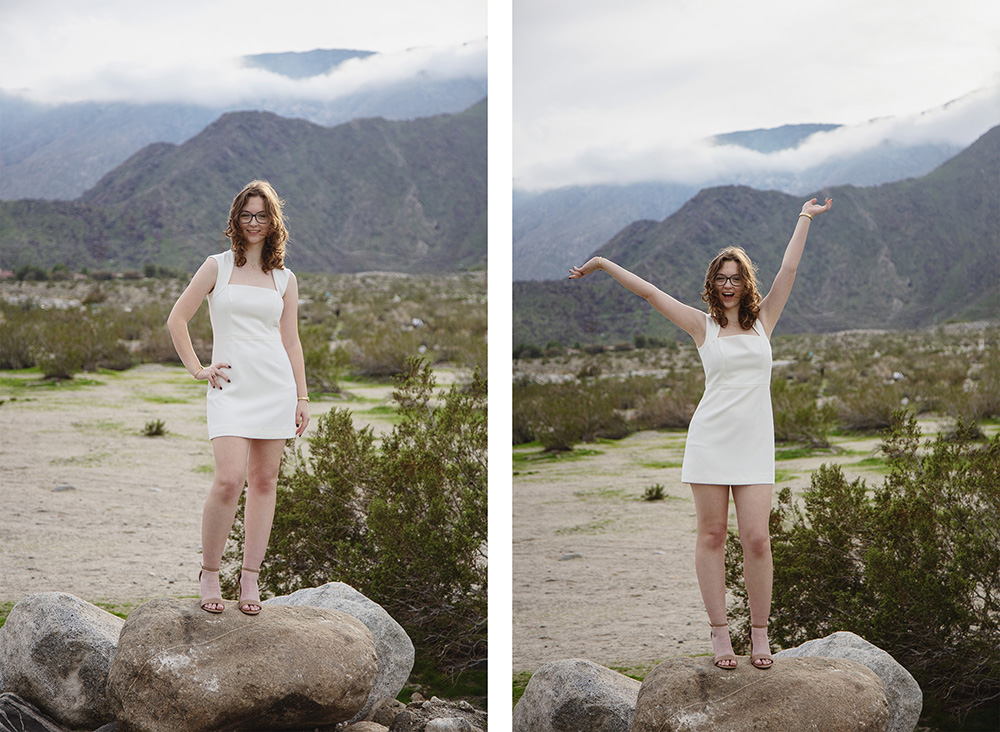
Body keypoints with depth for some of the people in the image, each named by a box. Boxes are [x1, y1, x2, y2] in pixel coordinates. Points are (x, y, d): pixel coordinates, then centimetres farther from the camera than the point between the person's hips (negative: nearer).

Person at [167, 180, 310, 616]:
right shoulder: (217, 267, 6)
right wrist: (197, 369, 1)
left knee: (264, 481, 3)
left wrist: (302, 397, 9)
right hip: (231, 387, -3)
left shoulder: (285, 279, 12)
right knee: (229, 479, -16)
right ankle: (209, 572, 1)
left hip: (276, 384, 3)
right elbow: (176, 320, 7)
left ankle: (250, 577, 11)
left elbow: (291, 341, 14)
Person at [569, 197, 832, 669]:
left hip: (755, 443, 1)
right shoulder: (703, 325, 7)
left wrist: (805, 217, 17)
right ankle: (719, 632, 7)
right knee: (711, 535, 1)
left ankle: (760, 633, 6)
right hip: (710, 439, -1)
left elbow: (789, 269, 12)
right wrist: (603, 264, 6)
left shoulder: (763, 320, 11)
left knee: (756, 539, -5)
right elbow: (650, 293, 6)